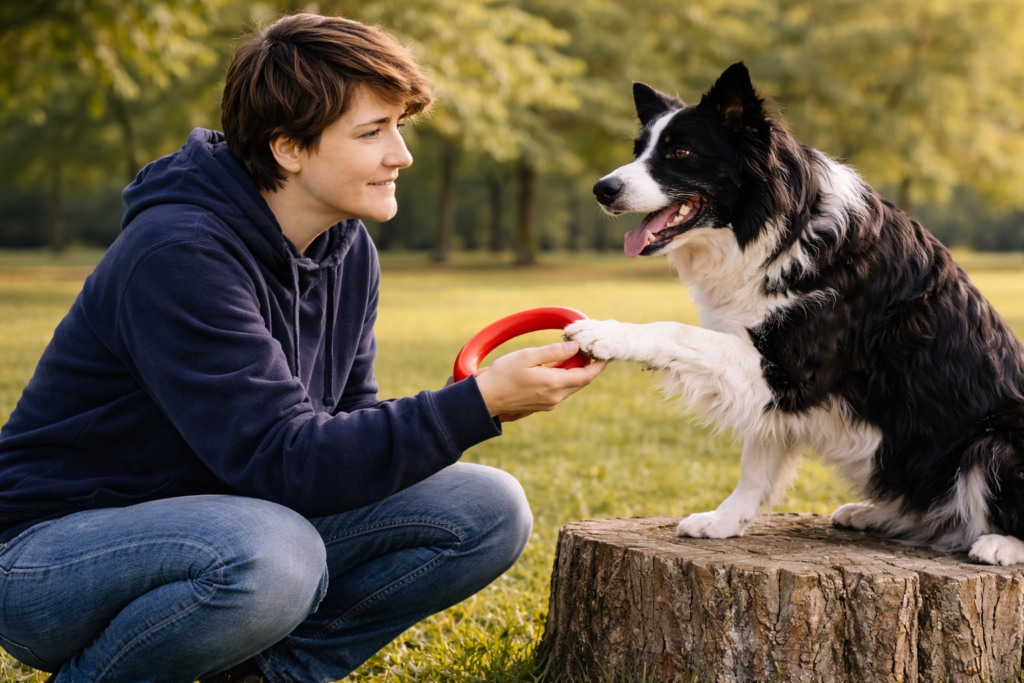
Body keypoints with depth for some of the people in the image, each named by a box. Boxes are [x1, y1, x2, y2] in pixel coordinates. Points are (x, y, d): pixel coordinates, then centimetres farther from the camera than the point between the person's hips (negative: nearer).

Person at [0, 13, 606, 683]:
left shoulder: (349, 250, 2)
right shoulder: (177, 255, -25)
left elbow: (344, 422, 7)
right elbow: (282, 459, -29)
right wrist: (479, 403, -30)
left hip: (236, 517, 8)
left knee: (489, 510, -6)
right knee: (270, 554, -41)